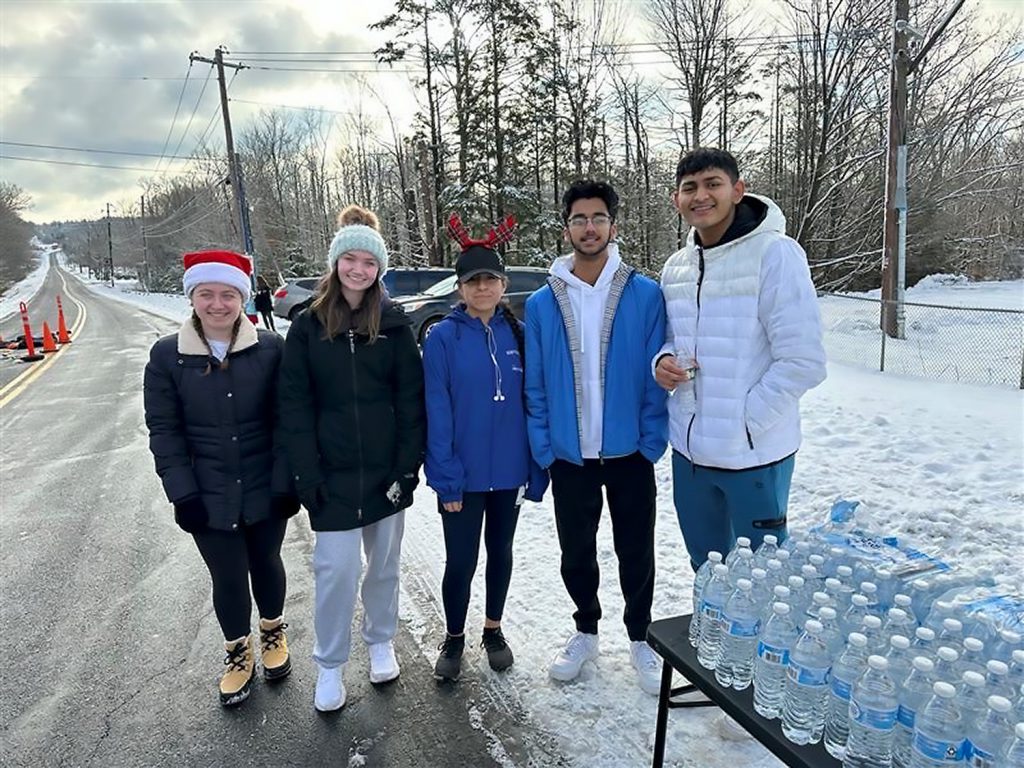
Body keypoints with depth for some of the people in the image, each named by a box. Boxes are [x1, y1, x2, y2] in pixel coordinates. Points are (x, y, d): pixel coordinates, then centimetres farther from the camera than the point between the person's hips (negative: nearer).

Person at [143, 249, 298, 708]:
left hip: (265, 491, 0)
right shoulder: (167, 356, -5)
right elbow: (164, 430, -3)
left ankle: (273, 631, 45)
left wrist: (286, 482, -8)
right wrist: (183, 493, -8)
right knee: (227, 577, 10)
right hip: (208, 497, 0)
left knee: (266, 563, 18)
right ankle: (238, 651, 37)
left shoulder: (270, 349, -7)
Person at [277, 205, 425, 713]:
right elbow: (295, 406, -2)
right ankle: (330, 665, 23)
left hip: (387, 472, 1)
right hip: (334, 475, -1)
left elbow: (411, 400, -1)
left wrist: (409, 465, -6)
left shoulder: (394, 325, 0)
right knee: (337, 568, 0)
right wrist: (307, 475, -8)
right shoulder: (308, 327, -1)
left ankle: (380, 641, 38)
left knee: (385, 563, 15)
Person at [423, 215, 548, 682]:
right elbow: (437, 413, -10)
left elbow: (532, 404, 2)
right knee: (461, 561, 5)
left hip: (509, 470, 3)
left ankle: (493, 630, 39)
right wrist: (446, 478, -14)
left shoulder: (518, 334, -1)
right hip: (464, 474, -3)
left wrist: (535, 469, -1)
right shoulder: (443, 337, -9)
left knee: (501, 552, 17)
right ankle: (453, 639, 31)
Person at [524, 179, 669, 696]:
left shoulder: (646, 295, -6)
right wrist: (543, 450, -3)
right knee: (576, 553, 16)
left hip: (630, 454, -1)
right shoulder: (541, 304, -1)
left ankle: (639, 638, 36)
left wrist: (651, 443, -9)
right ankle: (585, 631, 40)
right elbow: (535, 387, 1)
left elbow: (657, 376, -5)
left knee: (636, 553, 13)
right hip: (569, 457, 2)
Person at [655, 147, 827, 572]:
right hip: (689, 449, 6)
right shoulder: (675, 266, 7)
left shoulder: (774, 253, -13)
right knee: (707, 570, 23)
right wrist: (663, 361, -4)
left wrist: (744, 420, -15)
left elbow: (803, 361, -17)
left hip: (754, 452, -6)